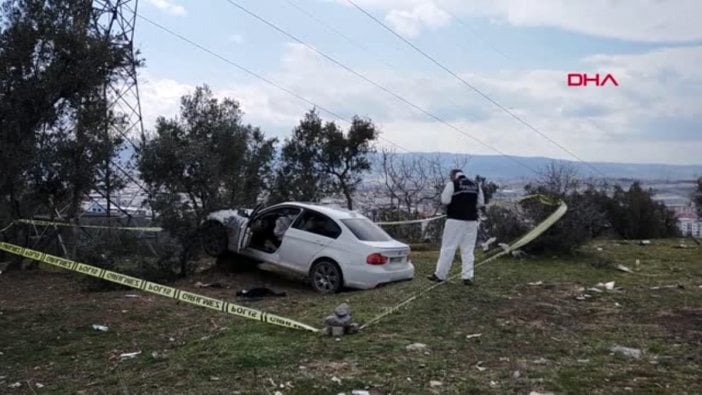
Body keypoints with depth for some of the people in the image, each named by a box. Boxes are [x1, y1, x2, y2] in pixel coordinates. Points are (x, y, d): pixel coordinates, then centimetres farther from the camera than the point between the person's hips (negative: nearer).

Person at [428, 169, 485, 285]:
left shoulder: (452, 184, -4)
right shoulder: (476, 185, 11)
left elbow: (444, 200, -7)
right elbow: (481, 204, 13)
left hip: (455, 220, -4)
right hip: (471, 221, 4)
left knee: (448, 248, 0)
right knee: (468, 249, 7)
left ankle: (440, 275, 3)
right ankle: (467, 277, 4)